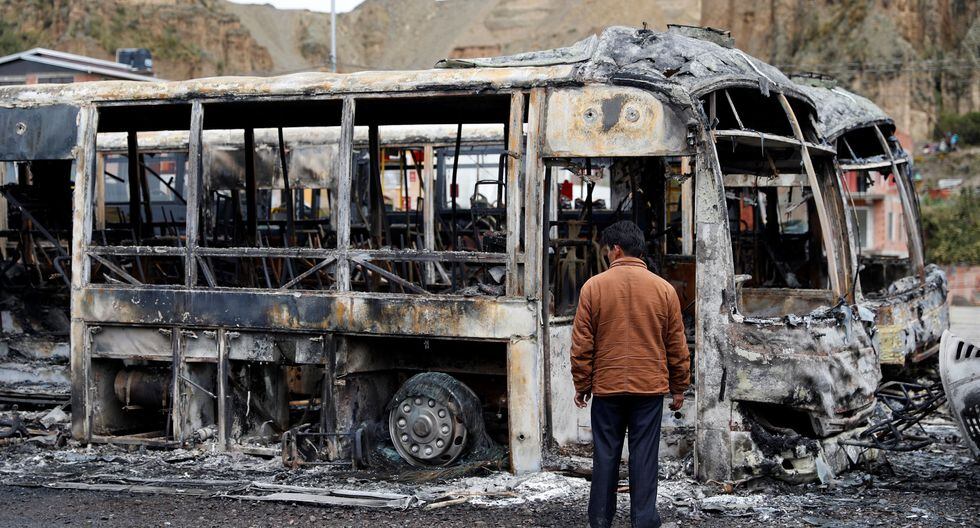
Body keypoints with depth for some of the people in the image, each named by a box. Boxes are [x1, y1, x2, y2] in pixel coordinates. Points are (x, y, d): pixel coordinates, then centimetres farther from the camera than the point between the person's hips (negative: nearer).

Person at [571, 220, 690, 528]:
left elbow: (582, 344, -2)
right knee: (644, 456, 3)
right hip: (650, 387, 0)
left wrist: (582, 385, 7)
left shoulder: (594, 287, -4)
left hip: (607, 387, 0)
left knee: (605, 455, 8)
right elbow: (677, 346, 5)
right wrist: (679, 388, 14)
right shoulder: (664, 289, 0)